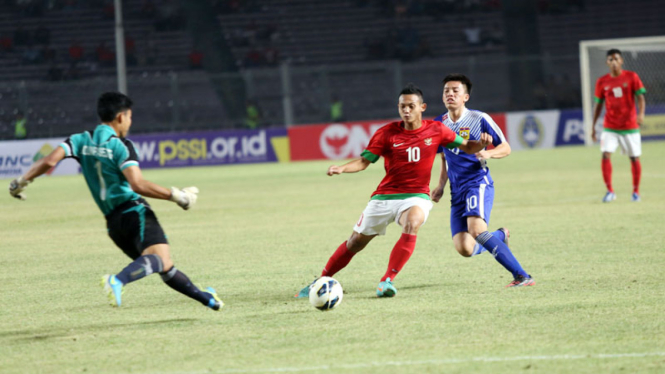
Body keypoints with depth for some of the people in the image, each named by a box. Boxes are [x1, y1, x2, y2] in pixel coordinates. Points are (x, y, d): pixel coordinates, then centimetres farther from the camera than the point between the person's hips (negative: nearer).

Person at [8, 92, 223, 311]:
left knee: (165, 267, 15)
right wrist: (175, 195, -13)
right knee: (159, 257, -27)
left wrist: (22, 182, 11)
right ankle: (118, 281, -51)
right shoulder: (120, 145, -7)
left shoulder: (82, 141, 10)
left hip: (113, 222, 8)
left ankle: (204, 298, 23)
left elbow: (49, 161, -2)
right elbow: (138, 184, -20)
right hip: (135, 211, -8)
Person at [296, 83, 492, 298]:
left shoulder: (435, 130, -1)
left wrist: (481, 144, -15)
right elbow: (364, 161, -5)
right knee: (356, 242, 5)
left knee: (411, 225, -34)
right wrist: (341, 169, -23)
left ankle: (387, 281, -31)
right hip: (385, 197, 1)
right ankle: (320, 282, 22)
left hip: (416, 196, -1)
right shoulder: (387, 133, -5)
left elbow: (466, 147, 7)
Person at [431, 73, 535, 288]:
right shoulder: (439, 124, 12)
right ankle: (499, 236, 26)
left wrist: (489, 153, -19)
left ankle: (521, 276, -27)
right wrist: (441, 186, 15)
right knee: (464, 248, -9)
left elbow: (505, 148, 2)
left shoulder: (479, 119, -3)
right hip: (457, 190, 5)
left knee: (476, 229, -31)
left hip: (478, 183, -5)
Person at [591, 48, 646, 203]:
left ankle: (636, 191, 20)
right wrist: (593, 127, 9)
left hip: (630, 126, -1)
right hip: (609, 128, 1)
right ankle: (610, 191, -7)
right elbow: (598, 105, 11)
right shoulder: (602, 82, 3)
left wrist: (641, 113, -27)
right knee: (605, 155, -15)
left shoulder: (631, 77, -2)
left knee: (634, 158, 3)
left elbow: (640, 97, -8)